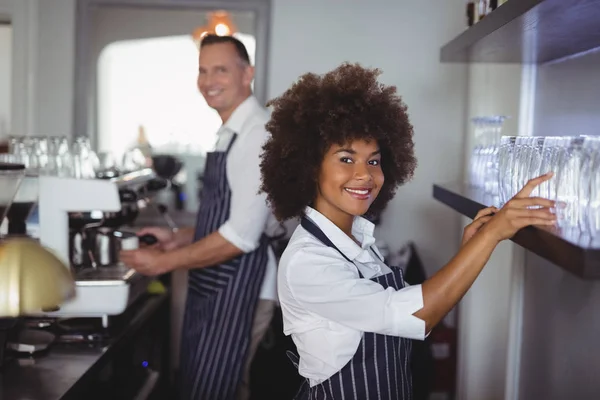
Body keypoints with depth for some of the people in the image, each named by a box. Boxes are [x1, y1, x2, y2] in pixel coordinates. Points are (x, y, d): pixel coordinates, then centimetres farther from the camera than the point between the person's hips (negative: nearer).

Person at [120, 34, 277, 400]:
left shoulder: (258, 133, -17)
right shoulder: (231, 133, 13)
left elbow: (242, 234, -23)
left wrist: (166, 261, -15)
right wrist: (178, 238, 8)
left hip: (239, 290, -9)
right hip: (213, 287, 9)